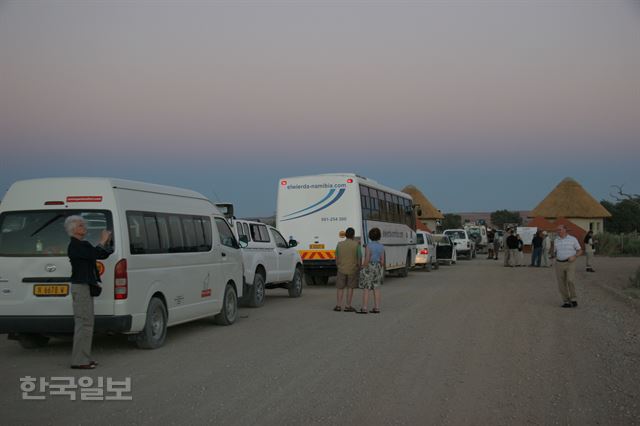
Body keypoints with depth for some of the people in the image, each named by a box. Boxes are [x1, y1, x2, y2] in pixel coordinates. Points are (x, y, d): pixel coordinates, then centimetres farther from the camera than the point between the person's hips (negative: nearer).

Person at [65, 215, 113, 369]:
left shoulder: (83, 244, 18)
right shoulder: (74, 245, -13)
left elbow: (101, 255, 15)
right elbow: (94, 255, -23)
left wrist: (105, 243, 1)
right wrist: (102, 242, -11)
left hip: (85, 287, 10)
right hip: (80, 287, -10)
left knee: (84, 323, 13)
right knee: (84, 322, -10)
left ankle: (83, 358, 19)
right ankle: (79, 360, -8)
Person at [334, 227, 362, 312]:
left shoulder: (339, 244, -3)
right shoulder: (356, 244, -10)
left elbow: (336, 258, 3)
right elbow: (359, 258, -10)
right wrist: (359, 268, 3)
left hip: (342, 269, 2)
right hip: (353, 270, -2)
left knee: (340, 288, 11)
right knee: (350, 288, 7)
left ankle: (338, 306, 5)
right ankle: (348, 306, 6)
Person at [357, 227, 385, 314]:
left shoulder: (368, 246, -15)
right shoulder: (381, 247, 2)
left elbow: (367, 260, -18)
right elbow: (382, 261, 3)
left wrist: (363, 270, -9)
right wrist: (380, 271, 13)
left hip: (369, 268, -6)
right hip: (378, 268, 6)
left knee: (366, 289, -2)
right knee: (376, 289, 9)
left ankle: (364, 309, -2)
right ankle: (376, 308, 8)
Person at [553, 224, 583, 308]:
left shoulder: (572, 239, -3)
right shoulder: (556, 240, 7)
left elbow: (580, 251, 2)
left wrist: (574, 257, -16)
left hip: (570, 264, -3)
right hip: (559, 264, 3)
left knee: (570, 281, -20)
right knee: (562, 284, 0)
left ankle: (573, 300, -3)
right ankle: (566, 302, 12)